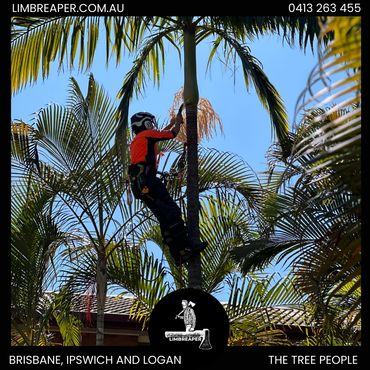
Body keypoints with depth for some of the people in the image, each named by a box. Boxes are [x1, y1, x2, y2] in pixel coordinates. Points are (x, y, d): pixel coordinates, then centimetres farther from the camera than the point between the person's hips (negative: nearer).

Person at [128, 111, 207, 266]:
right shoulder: (147, 134, 7)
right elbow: (172, 134, 14)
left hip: (138, 185, 9)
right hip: (146, 179, -9)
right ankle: (186, 248, -29)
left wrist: (171, 123, 55)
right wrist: (178, 122, 33)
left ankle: (178, 254, -5)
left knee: (164, 218, 2)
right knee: (172, 211, -18)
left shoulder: (136, 141, 32)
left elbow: (159, 135, 47)